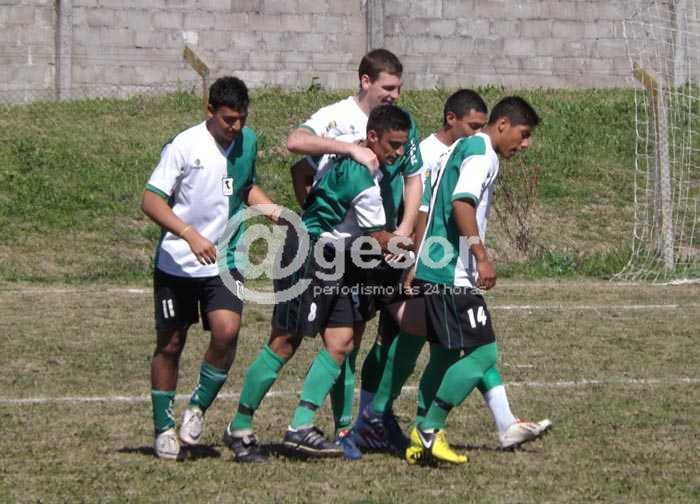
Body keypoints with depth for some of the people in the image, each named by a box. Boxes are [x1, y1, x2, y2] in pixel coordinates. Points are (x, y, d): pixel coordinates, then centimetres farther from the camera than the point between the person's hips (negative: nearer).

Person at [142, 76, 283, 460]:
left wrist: (268, 207, 4)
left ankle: (199, 407, 4)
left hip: (224, 261, 3)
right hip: (176, 262, -3)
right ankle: (164, 429, 20)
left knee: (226, 331, -18)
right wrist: (190, 235, -28)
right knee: (170, 344, 5)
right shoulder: (184, 146, -13)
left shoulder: (247, 141, 4)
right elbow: (151, 201, -16)